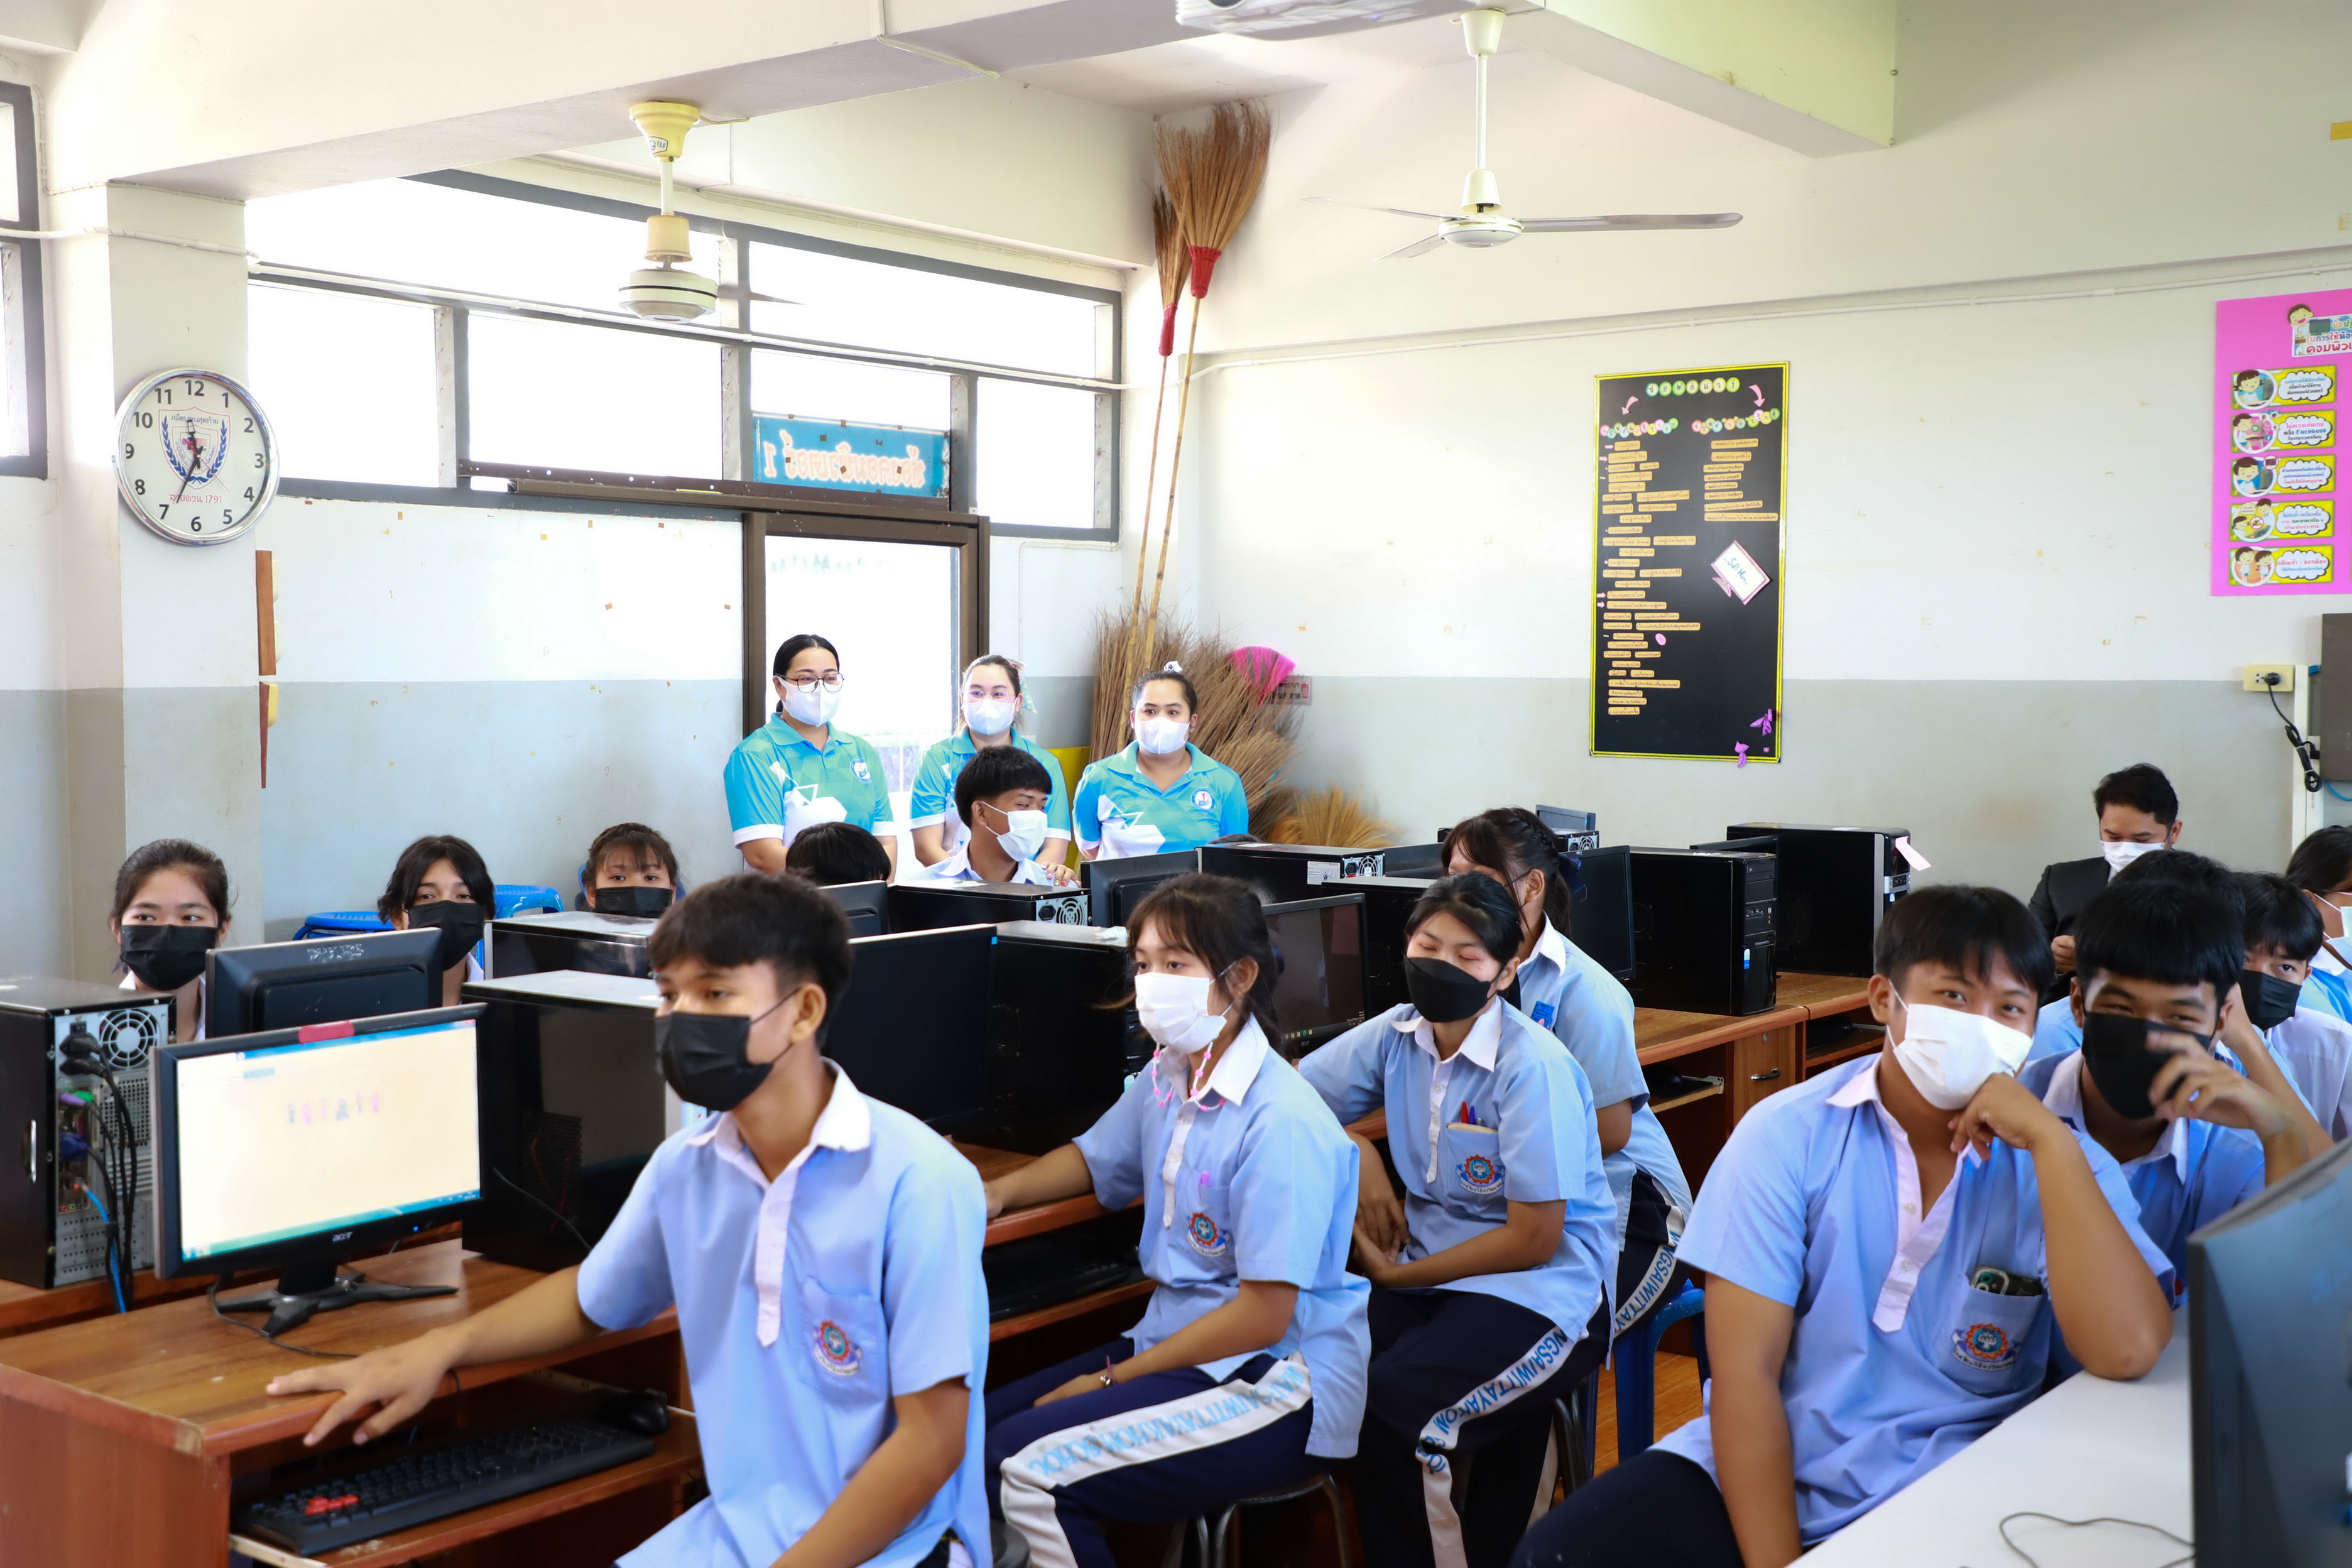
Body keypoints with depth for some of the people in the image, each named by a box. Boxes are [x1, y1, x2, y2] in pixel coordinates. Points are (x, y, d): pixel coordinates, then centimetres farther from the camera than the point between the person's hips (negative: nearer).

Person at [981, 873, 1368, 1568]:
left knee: (1029, 1469, -23)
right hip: (1175, 1342, 8)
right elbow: (1095, 1159, 24)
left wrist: (1110, 1380, -14)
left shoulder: (1281, 1122, -21)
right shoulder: (1166, 1077, 4)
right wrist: (1000, 1191, 5)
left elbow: (1262, 1317, -20)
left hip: (1276, 1381, -8)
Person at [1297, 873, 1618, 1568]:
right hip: (1432, 1266, 6)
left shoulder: (1534, 1068, -16)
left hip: (1540, 1288, -5)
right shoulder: (1396, 1034, 1)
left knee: (1391, 1406, -29)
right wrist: (1358, 1156, -6)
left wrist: (1400, 1274, -10)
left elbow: (1533, 1241, -15)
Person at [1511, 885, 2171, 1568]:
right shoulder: (1788, 1135, -5)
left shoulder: (2053, 1158, -1)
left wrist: (2049, 1137, -19)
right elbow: (1744, 1371, -8)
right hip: (1763, 1473, 0)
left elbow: (2127, 1350, -18)